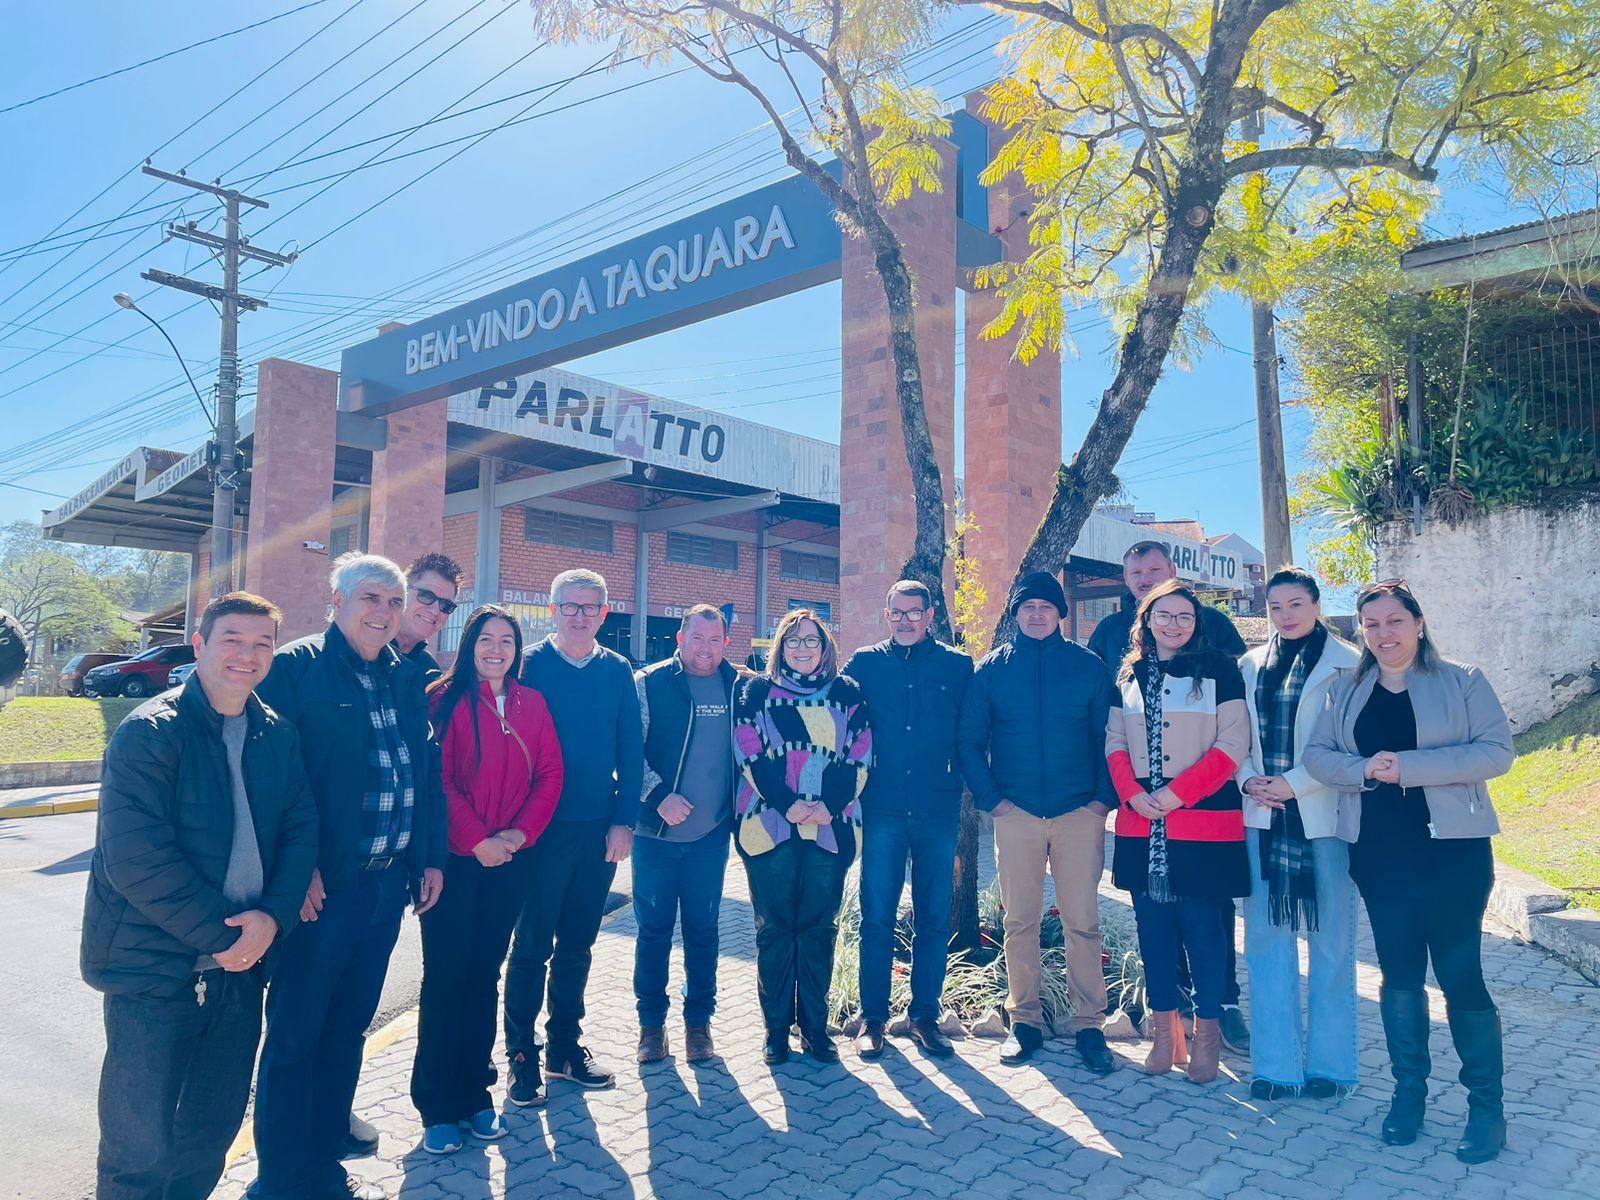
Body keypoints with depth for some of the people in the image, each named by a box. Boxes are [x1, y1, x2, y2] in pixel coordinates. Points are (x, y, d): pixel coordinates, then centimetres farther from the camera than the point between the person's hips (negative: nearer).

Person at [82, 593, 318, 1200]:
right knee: (141, 1148, 4)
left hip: (240, 962, 5)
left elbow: (300, 829, 4)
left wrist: (272, 916, -12)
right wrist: (219, 933, -17)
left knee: (215, 1126, 18)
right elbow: (134, 858, -19)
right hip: (155, 966, -5)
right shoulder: (150, 732, -13)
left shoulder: (277, 734, 5)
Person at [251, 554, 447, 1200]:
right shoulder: (295, 667, -8)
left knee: (348, 1028, 17)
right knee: (295, 1032, 6)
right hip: (322, 885, -6)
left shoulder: (406, 678, 11)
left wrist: (430, 856, 10)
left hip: (388, 882, 6)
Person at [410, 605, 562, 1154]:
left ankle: (474, 1094, 23)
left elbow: (550, 773, 4)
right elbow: (438, 778, -11)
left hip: (510, 859, 4)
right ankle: (437, 1107, 14)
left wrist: (521, 832, -8)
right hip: (455, 857, -3)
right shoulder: (445, 698, -5)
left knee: (485, 974, 12)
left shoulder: (532, 704, 7)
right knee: (445, 976, 3)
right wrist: (476, 841, -15)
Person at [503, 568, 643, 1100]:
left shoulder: (617, 671, 6)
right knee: (532, 945, 4)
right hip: (544, 829, -3)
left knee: (577, 946, 14)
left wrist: (623, 819, -1)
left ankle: (565, 1047, 27)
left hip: (600, 831, 4)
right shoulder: (529, 665, -4)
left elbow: (631, 749, 6)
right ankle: (522, 1057, 17)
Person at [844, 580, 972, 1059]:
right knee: (877, 917, 3)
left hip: (938, 809, 1)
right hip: (882, 808, 0)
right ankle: (873, 1017, 16)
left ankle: (925, 1016, 21)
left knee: (934, 918, 8)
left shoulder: (958, 667, 5)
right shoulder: (864, 663, 6)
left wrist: (959, 787, 0)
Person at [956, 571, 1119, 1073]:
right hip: (1016, 814, 1)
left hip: (1079, 814, 0)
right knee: (1020, 922, 6)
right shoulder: (992, 668, 5)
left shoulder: (1087, 666, 4)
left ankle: (1089, 1025, 14)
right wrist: (990, 797, -5)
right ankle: (1025, 1021, 18)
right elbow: (969, 739, 5)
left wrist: (1105, 796, -5)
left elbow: (1108, 735, 5)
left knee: (1082, 922, 3)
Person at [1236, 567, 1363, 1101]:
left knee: (1330, 940, 6)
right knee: (1267, 938, 7)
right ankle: (1276, 1064, 17)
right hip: (1263, 816, 4)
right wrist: (1248, 780, -5)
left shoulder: (1345, 664, -2)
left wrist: (1293, 784, -14)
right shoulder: (1251, 665, 11)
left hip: (1324, 815, -4)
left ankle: (1328, 1063, 20)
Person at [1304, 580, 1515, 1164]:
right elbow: (1316, 754, 3)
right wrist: (1363, 770, -18)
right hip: (1379, 852, 3)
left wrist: (1408, 766, -20)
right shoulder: (1348, 692, 9)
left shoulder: (1462, 682, -1)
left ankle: (1487, 1105, 17)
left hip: (1451, 849, -3)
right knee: (1399, 973, 11)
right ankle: (1409, 1089, 25)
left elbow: (1497, 750, -12)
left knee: (1460, 974, 1)